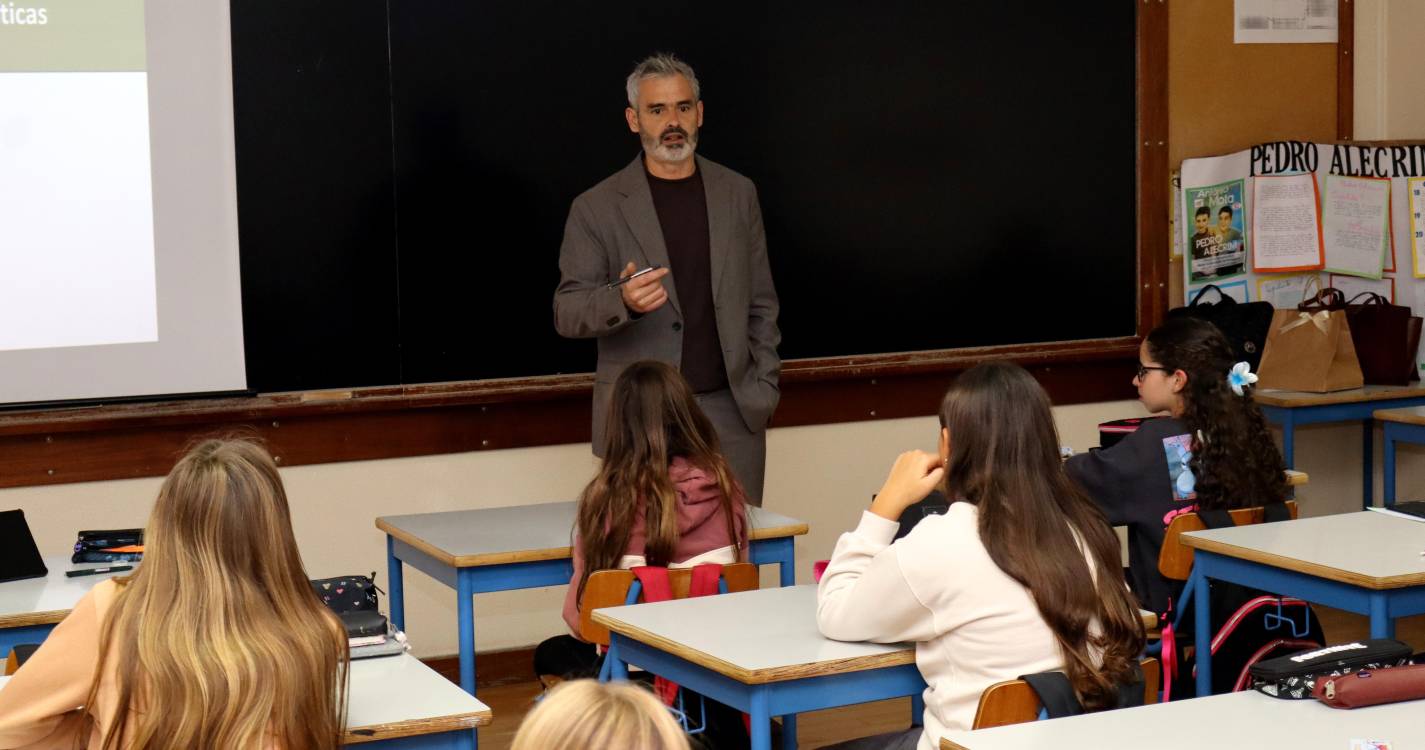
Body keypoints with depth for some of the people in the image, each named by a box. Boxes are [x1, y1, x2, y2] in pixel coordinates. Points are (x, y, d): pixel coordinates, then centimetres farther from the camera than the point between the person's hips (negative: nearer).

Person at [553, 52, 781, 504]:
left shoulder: (737, 194, 10)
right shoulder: (597, 208, 0)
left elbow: (761, 304, 14)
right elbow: (567, 312, -2)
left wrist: (763, 391, 5)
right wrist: (622, 301, -23)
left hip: (732, 414, 3)